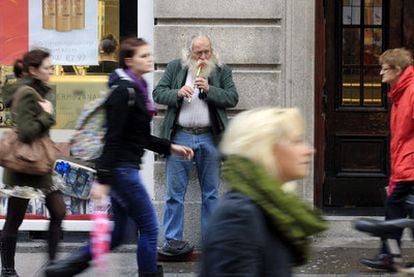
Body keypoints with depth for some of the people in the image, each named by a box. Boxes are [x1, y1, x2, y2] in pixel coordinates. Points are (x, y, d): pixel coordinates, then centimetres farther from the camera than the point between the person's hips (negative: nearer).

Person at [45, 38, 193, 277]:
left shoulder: (137, 88, 13)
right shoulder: (124, 90, -16)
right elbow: (113, 138, -20)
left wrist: (170, 147, 20)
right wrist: (103, 180, -22)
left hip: (125, 167, 10)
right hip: (121, 167, -10)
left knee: (117, 233, 13)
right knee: (149, 228, -1)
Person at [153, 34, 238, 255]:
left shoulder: (222, 71, 9)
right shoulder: (175, 67, 9)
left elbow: (232, 98, 0)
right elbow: (158, 93, 6)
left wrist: (209, 90, -13)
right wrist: (178, 93, -12)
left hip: (209, 138, 1)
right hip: (180, 136, -1)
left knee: (211, 193, 7)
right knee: (174, 192, -1)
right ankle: (172, 240, 5)